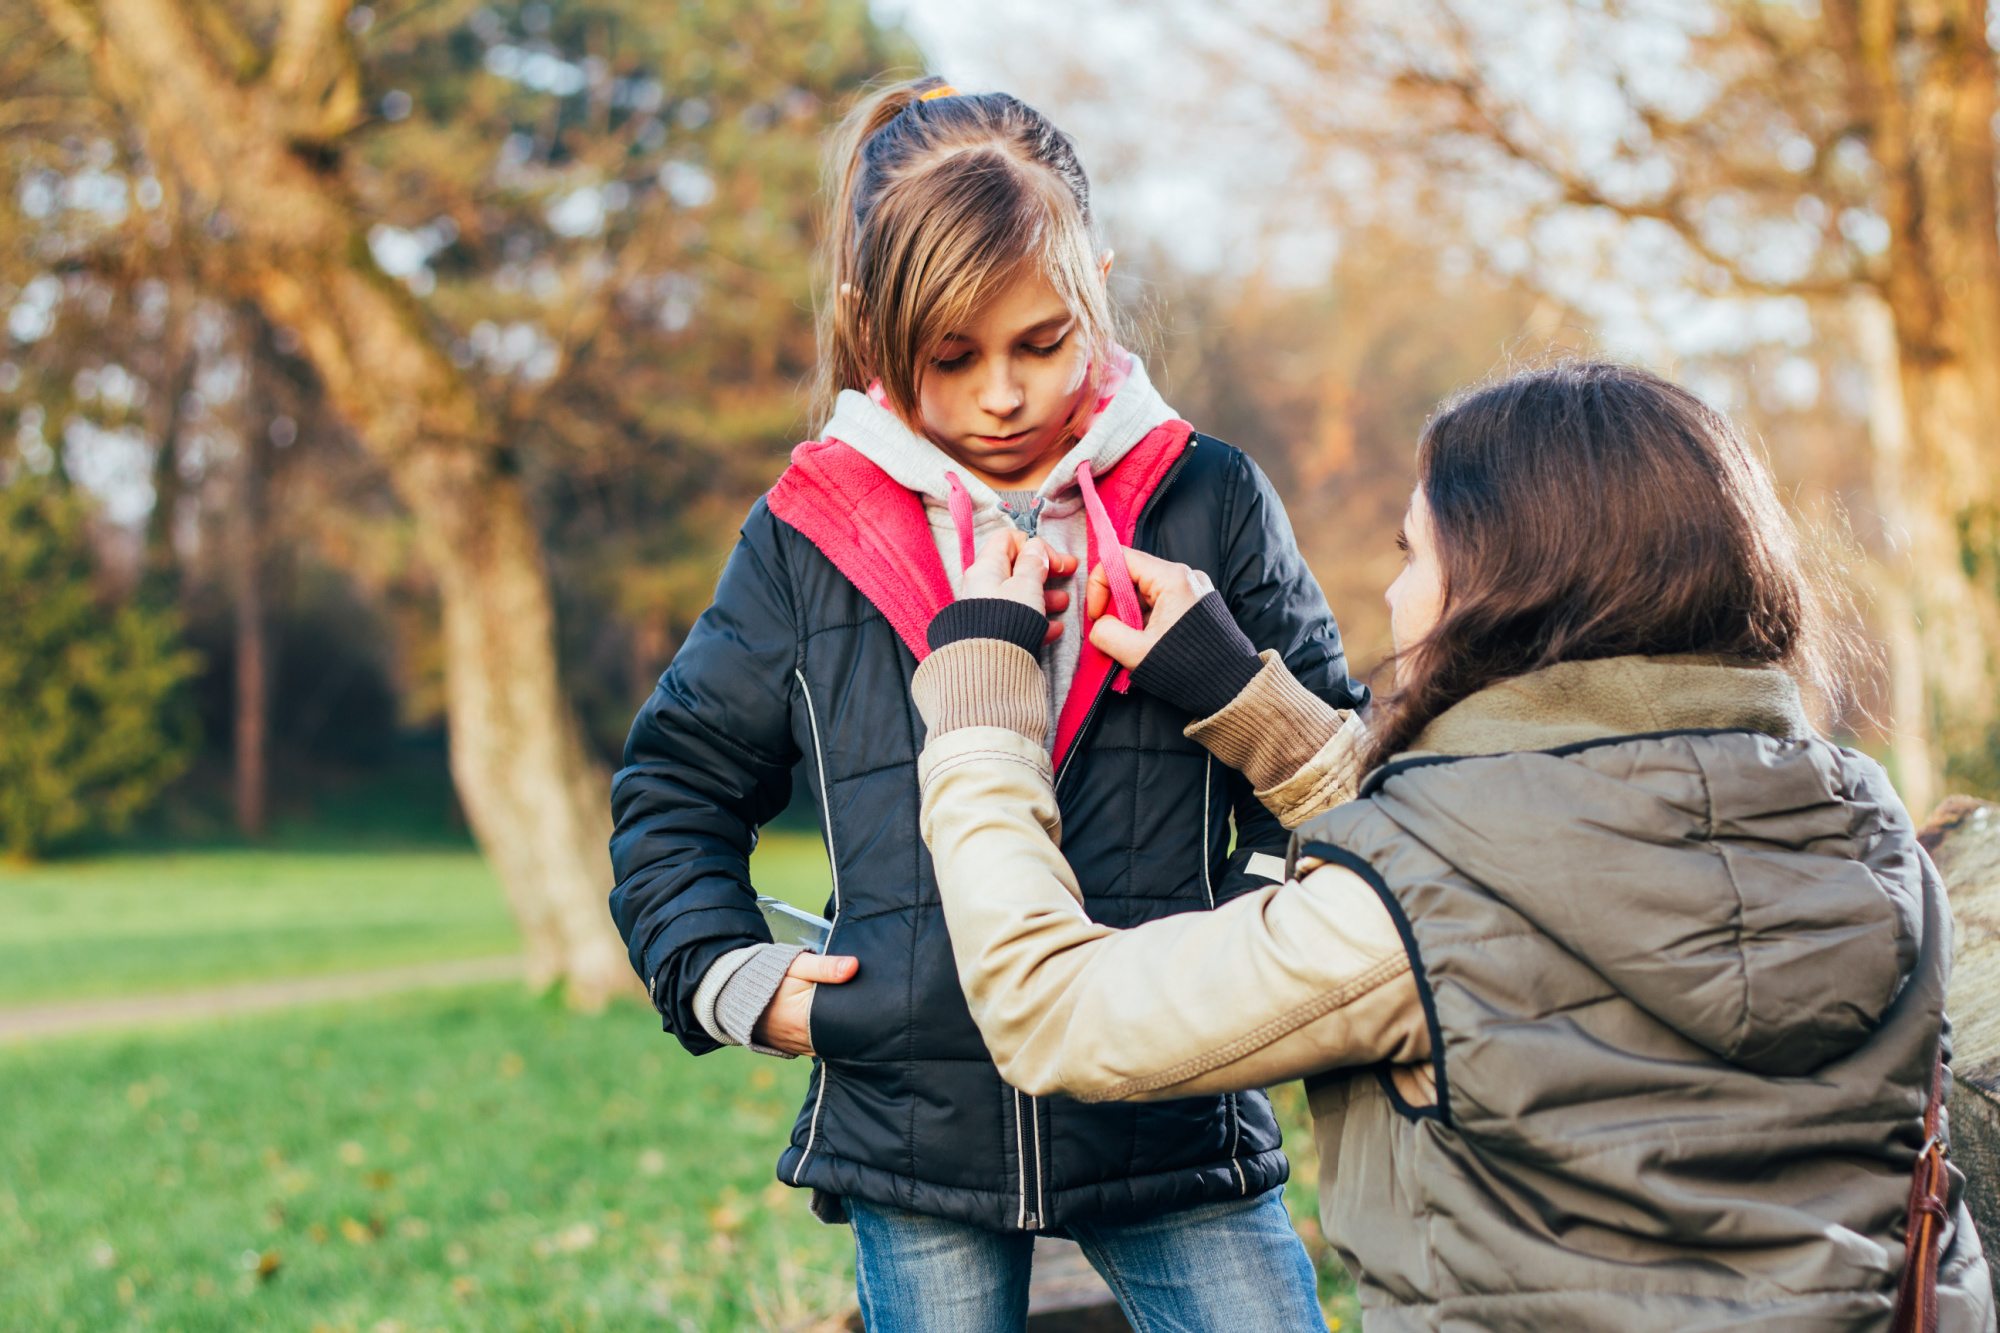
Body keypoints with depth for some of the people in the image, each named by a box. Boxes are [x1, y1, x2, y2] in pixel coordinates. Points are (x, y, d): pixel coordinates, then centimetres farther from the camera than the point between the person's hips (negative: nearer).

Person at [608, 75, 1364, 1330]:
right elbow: (677, 784, 15)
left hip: (1174, 1122, 0)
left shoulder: (1207, 503, 2)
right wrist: (732, 978, 2)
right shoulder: (808, 535, 3)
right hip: (912, 1126, 1)